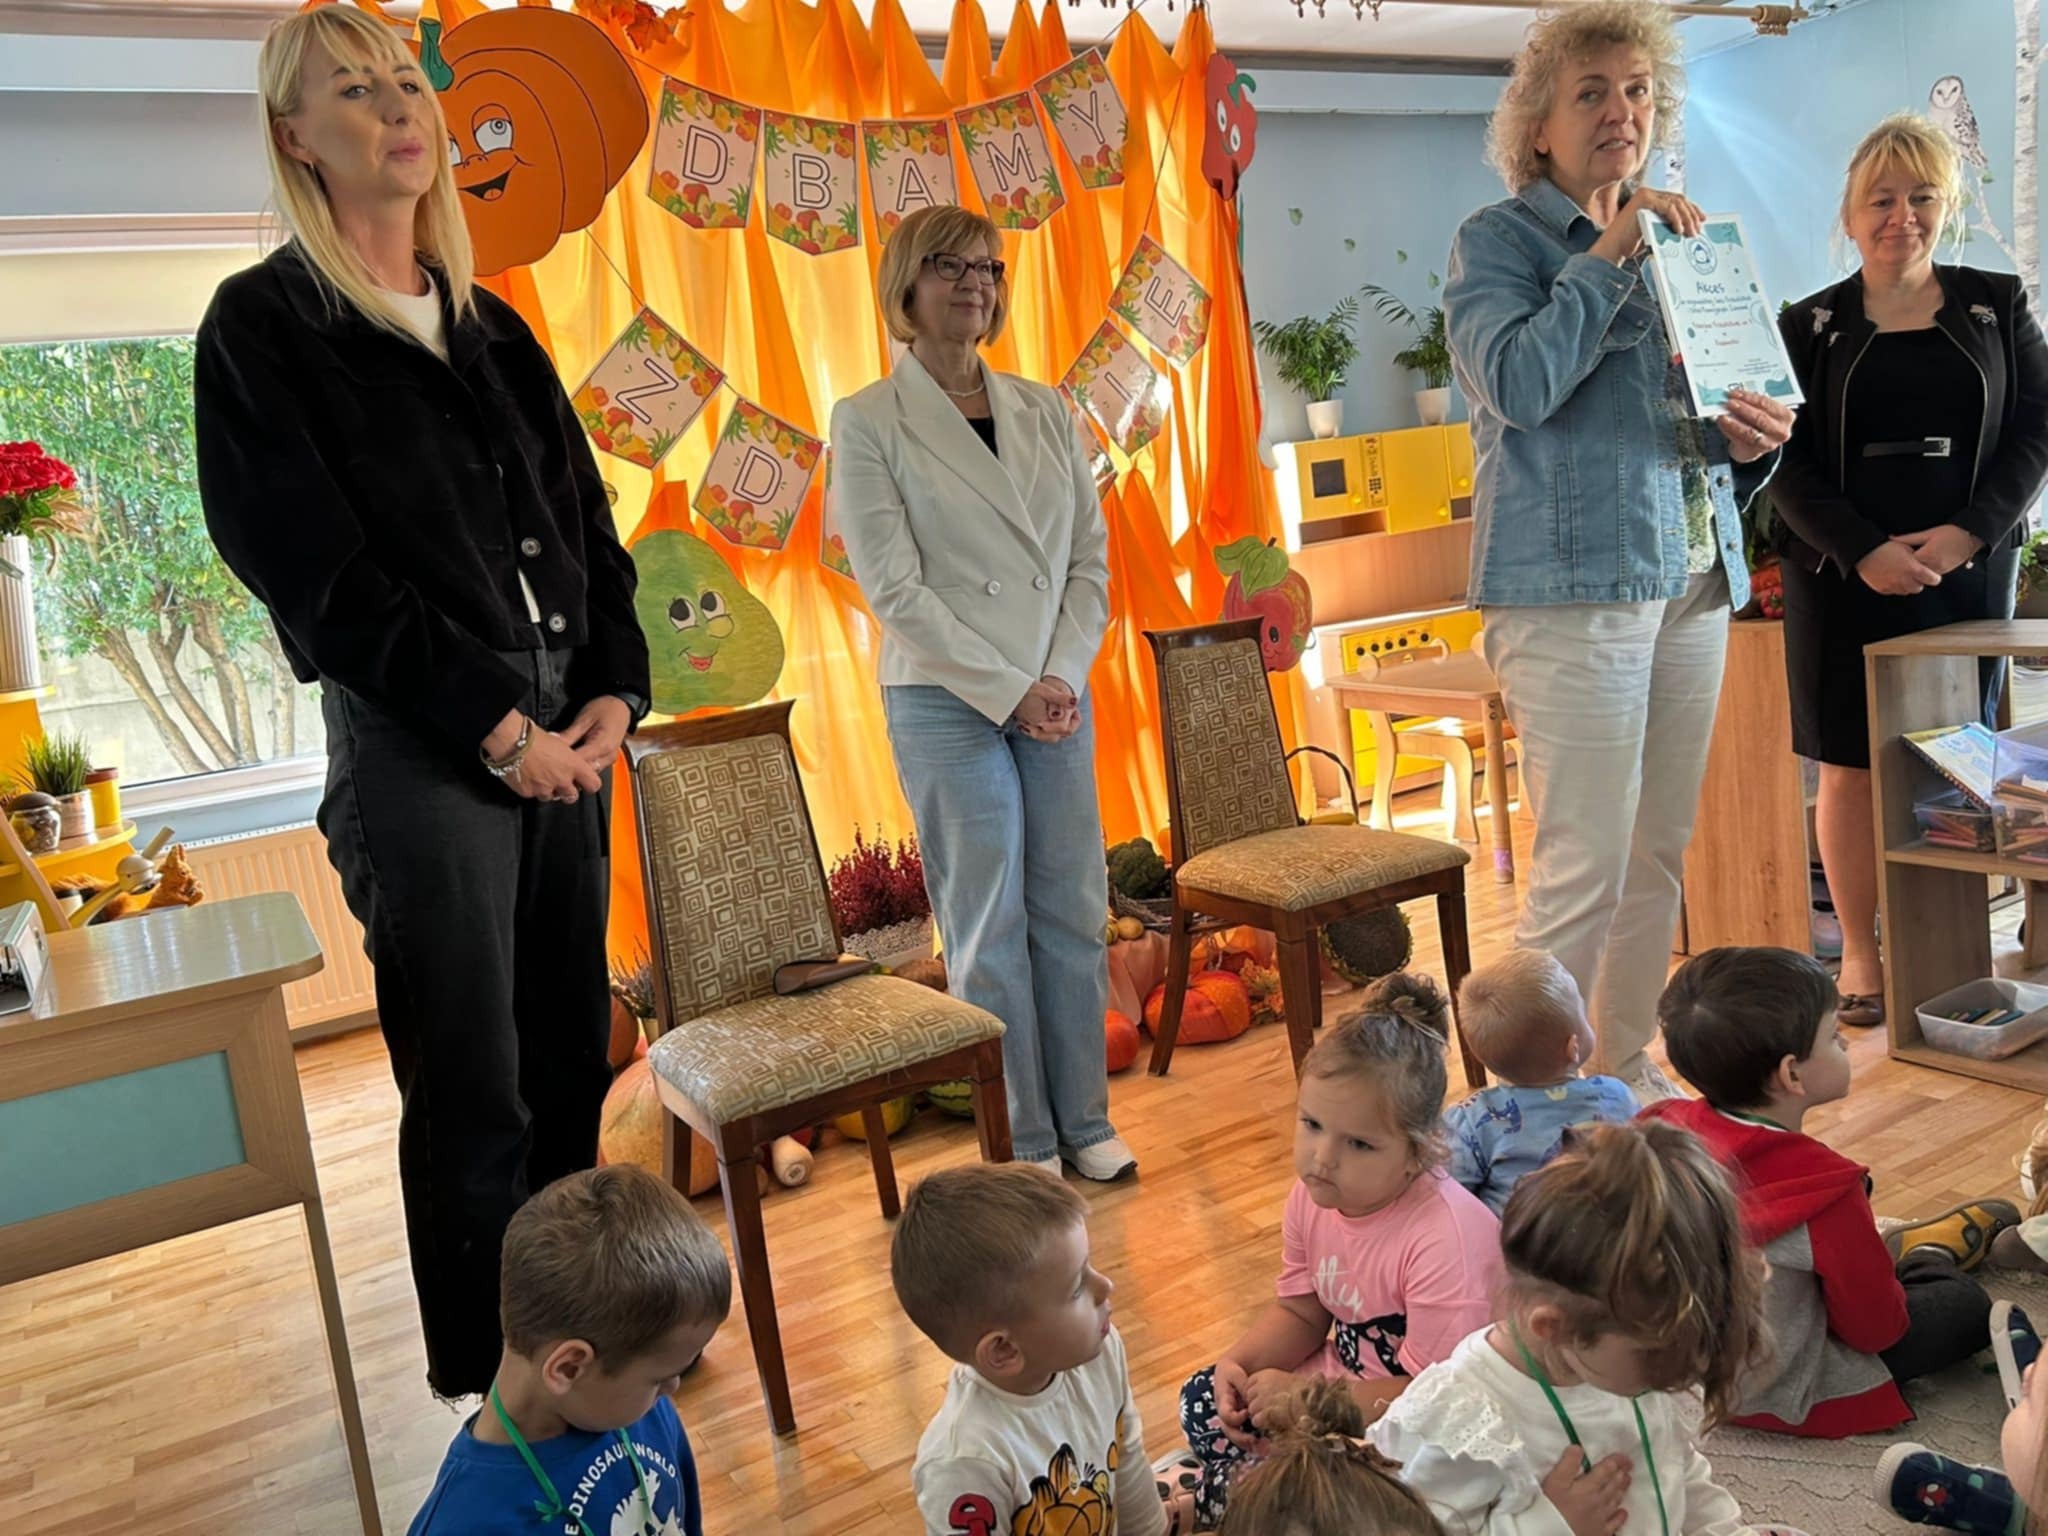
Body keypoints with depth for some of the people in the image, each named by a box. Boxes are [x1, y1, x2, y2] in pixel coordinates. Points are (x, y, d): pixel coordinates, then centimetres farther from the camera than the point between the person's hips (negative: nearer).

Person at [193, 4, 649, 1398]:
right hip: (419, 746, -6)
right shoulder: (262, 327, -2)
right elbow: (319, 572, -9)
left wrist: (615, 689, -1)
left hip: (567, 730, 6)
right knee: (473, 1095, -2)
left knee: (573, 1061, 11)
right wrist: (495, 727, -13)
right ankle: (483, 1386, 16)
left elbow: (588, 524, 14)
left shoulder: (491, 328, 16)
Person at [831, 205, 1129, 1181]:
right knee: (990, 929, 1)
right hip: (946, 706, -4)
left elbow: (1090, 558, 9)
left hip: (1058, 697, 5)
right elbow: (893, 588, -9)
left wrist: (1063, 676, -6)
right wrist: (1009, 690, -13)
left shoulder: (1043, 411, 12)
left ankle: (1085, 1122, 21)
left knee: (1074, 911, 7)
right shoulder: (868, 422, -2)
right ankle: (1023, 1143, 15)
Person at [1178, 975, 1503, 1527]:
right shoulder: (1314, 1194, -9)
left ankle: (1212, 1502, 12)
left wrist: (1305, 1398, -23)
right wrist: (1237, 1364, -12)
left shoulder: (1446, 1241, -33)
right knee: (1204, 1399, 1)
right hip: (1339, 1375, 8)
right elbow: (1301, 1313, 6)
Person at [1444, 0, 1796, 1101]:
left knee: (1661, 854, 12)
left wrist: (1749, 442, 3)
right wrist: (1609, 254, -14)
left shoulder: (1673, 238, 20)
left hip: (1693, 579, 7)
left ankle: (1626, 1066, 27)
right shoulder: (1498, 240, 0)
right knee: (1585, 867, -9)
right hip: (1574, 582, -7)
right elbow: (1519, 384, -19)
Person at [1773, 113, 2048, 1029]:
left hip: (1970, 571, 1)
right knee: (1852, 766, 1)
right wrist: (1865, 551, -15)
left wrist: (1967, 531, -12)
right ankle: (1861, 954, 11)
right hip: (1844, 579, -1)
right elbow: (1790, 464, -2)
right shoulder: (1809, 326, 5)